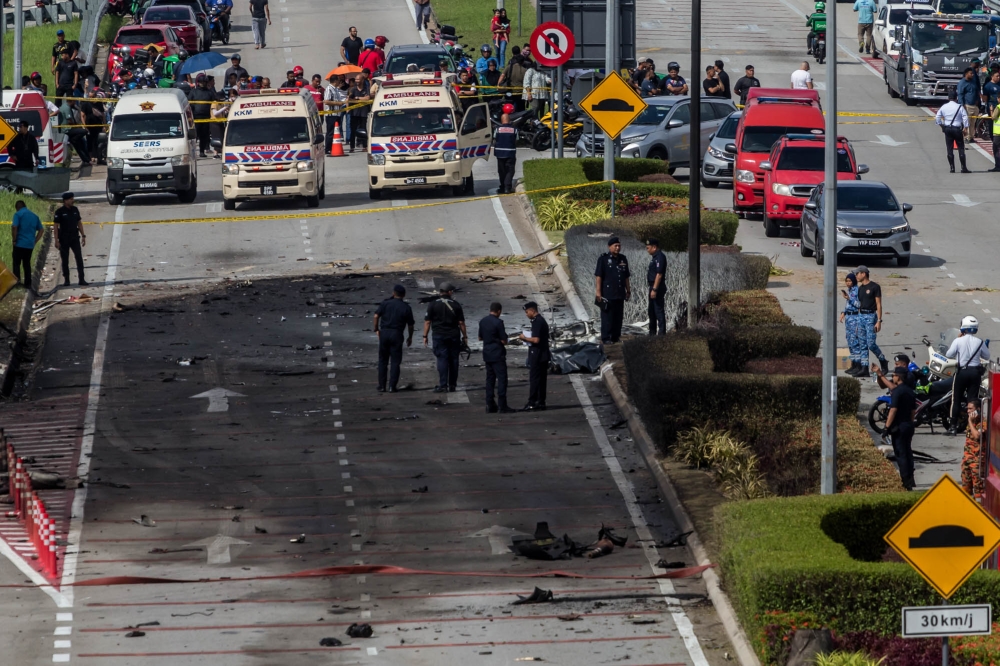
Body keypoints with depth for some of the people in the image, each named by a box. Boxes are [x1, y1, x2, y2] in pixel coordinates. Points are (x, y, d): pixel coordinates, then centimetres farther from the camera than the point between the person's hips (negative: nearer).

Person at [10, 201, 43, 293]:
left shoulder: (18, 214, -5)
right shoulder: (34, 216, 13)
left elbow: (14, 227, -18)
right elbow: (41, 230, 13)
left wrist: (14, 240, -8)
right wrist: (35, 241, 12)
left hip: (20, 244, -6)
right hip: (30, 245, 6)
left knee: (16, 263, 0)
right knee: (27, 264, 14)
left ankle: (17, 281, -10)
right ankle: (28, 284, 14)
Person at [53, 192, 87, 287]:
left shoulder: (75, 210, 6)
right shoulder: (60, 211, -8)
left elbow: (79, 223, 14)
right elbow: (56, 226, -8)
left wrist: (83, 236, 10)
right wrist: (56, 240, -13)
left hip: (75, 238, 3)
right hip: (64, 239, -3)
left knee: (79, 258, -5)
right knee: (65, 260, 4)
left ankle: (81, 279, -4)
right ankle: (66, 280, 12)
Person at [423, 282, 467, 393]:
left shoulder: (433, 304, -2)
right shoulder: (455, 305, 0)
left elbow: (427, 322, -3)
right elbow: (461, 323, 1)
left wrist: (425, 336, 4)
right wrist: (465, 337, 9)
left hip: (439, 336, -1)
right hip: (454, 336, 1)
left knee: (442, 359, -4)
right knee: (453, 359, 9)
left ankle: (443, 385, -11)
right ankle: (452, 385, 12)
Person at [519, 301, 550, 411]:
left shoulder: (537, 322, -16)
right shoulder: (542, 320, 15)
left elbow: (536, 340, -23)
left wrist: (525, 338, -8)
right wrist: (527, 338, 14)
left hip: (537, 356, -10)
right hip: (543, 355, 10)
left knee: (534, 379, -8)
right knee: (541, 379, 10)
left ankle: (532, 403, -9)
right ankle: (541, 403, 13)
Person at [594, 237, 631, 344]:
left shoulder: (623, 259, 13)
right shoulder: (603, 259, -5)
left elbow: (626, 277, 20)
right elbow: (598, 276, -9)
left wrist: (628, 290, 18)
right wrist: (598, 292, -14)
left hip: (619, 294, 6)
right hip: (607, 294, -6)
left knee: (618, 317, 9)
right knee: (607, 317, -6)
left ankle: (616, 337, 17)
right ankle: (606, 338, -3)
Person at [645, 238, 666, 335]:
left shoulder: (660, 257, -17)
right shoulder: (655, 257, 15)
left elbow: (659, 274, -23)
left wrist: (654, 289, -25)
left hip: (657, 287, -11)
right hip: (653, 287, 11)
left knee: (659, 311, -8)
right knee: (651, 311, 17)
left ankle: (662, 333, -7)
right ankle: (652, 333, 26)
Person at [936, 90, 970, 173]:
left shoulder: (944, 107, 2)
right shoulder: (960, 107, -8)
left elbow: (937, 118, 6)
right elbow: (965, 118, -12)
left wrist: (941, 125, 17)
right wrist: (965, 127, -5)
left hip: (947, 129, 3)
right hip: (957, 129, -3)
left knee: (950, 149, 7)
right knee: (961, 149, 2)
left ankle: (952, 167, 6)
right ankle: (963, 168, -1)